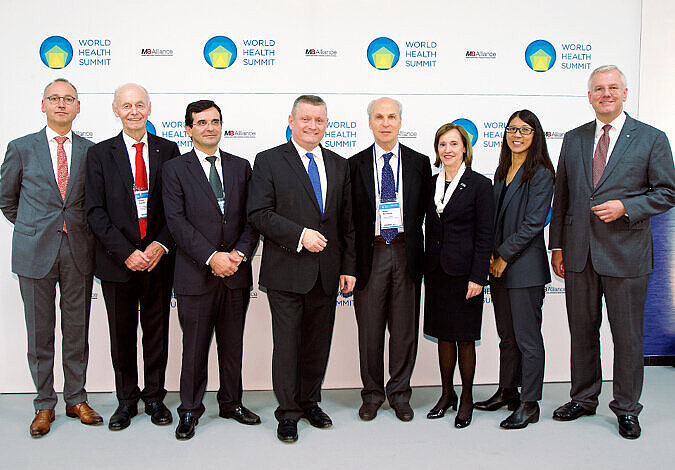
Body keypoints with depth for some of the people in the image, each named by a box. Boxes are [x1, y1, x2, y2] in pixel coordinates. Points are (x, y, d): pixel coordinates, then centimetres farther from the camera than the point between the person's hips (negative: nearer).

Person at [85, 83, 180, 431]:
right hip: (117, 261, 0)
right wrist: (126, 252, -13)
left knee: (157, 331, 10)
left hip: (159, 259, 1)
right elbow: (95, 211, -4)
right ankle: (126, 400, 27)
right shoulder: (99, 154, 2)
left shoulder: (167, 150, 5)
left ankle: (155, 397, 26)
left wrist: (161, 245, -11)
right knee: (122, 334, 10)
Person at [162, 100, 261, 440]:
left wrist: (239, 253, -10)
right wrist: (211, 257, -17)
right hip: (196, 273, -3)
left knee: (233, 344, 14)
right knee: (194, 347, 6)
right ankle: (190, 410, 23)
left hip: (236, 272, 3)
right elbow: (177, 221, -9)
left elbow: (252, 217, 6)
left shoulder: (241, 167, 11)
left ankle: (231, 403, 31)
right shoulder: (175, 169, 1)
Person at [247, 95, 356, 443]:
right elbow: (258, 213, -10)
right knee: (287, 343, 2)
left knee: (319, 342, 13)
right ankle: (288, 412, 17)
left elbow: (347, 221, 11)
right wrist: (300, 235, -18)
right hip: (287, 271, -4)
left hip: (326, 272, 4)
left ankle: (311, 402, 31)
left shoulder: (339, 165, 12)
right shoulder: (269, 161, 0)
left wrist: (348, 267, 6)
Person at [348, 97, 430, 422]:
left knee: (405, 328, 7)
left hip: (406, 253, 1)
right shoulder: (355, 165, 4)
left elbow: (425, 209, 9)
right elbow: (348, 216, 3)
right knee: (369, 329, 6)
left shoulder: (420, 163, 7)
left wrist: (411, 242, 0)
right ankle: (372, 393, 22)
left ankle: (399, 393, 22)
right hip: (370, 253, 0)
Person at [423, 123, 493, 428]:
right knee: (443, 335, 13)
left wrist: (477, 277, -14)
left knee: (464, 338, 4)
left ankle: (466, 399, 20)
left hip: (463, 271, -5)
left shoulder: (479, 184, -6)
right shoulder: (432, 183, 9)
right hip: (436, 271, 5)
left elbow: (484, 235, -8)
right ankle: (447, 394, 27)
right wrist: (427, 268, 9)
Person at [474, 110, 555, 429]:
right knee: (506, 334, 16)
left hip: (525, 267, -7)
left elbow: (532, 224, -14)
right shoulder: (502, 171, 14)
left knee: (527, 337, 0)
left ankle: (529, 404, 10)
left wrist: (504, 255, -11)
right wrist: (492, 255, 2)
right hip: (499, 264, 7)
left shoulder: (540, 174, -9)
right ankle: (507, 392, 28)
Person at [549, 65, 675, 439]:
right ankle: (583, 399, 29)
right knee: (582, 331, 13)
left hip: (625, 253, -3)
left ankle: (627, 408, 23)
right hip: (579, 252, 3)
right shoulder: (573, 139, 10)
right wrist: (557, 245, 8)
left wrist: (625, 207, -16)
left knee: (628, 335, 6)